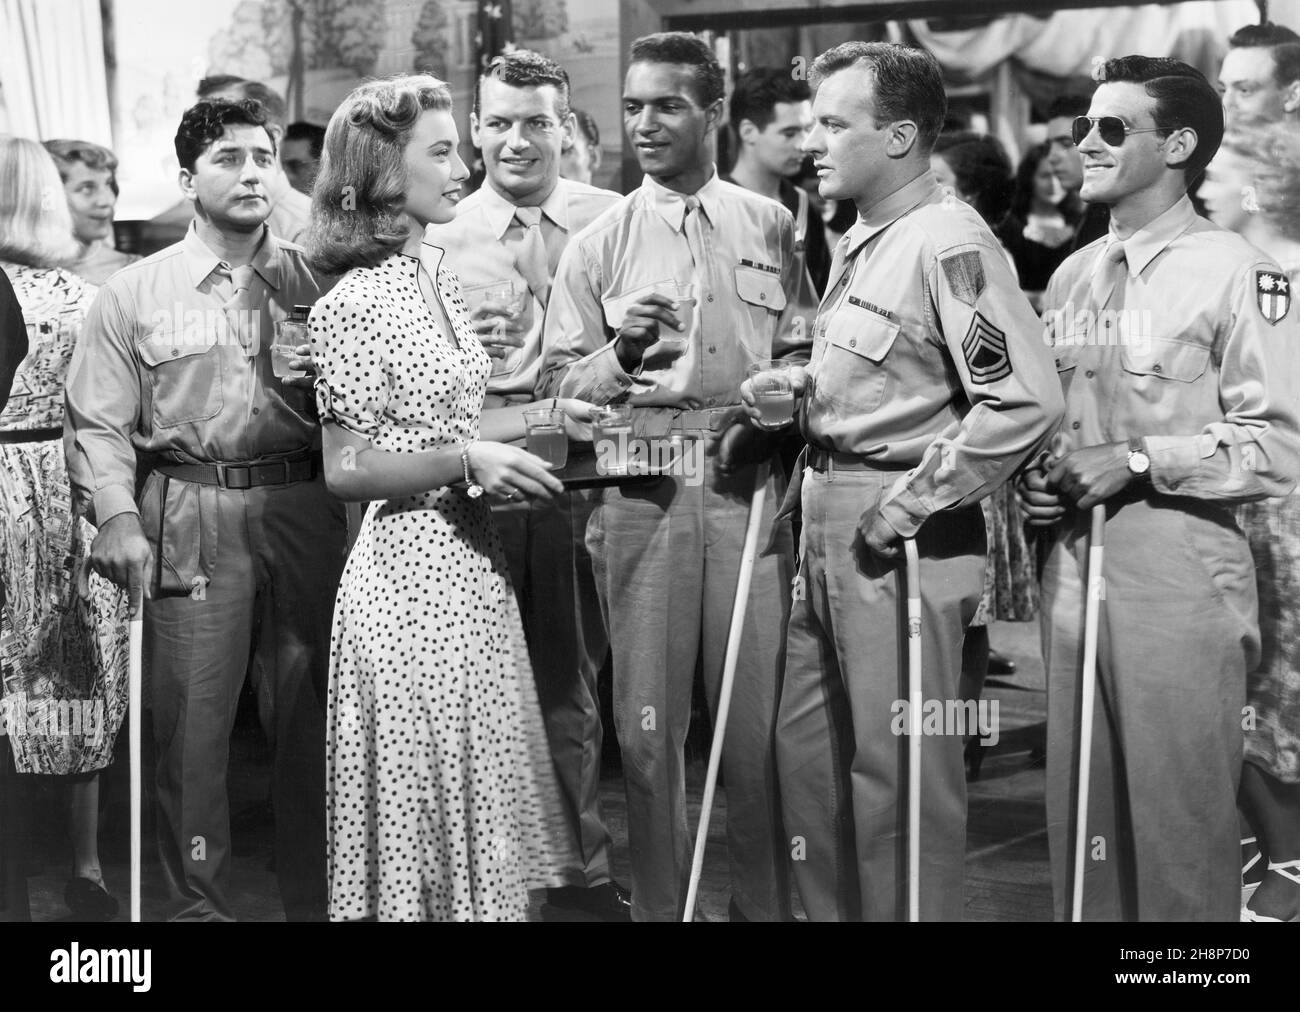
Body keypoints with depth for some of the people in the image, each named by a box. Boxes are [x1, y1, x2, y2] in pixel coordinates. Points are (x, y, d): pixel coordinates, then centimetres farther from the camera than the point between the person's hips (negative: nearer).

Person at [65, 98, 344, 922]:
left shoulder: (315, 282, 9)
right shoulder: (134, 293, 6)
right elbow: (99, 423, 1)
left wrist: (323, 375, -9)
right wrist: (118, 514, -12)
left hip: (304, 510, 2)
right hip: (189, 520, -1)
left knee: (309, 716, 7)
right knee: (192, 723, 0)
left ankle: (317, 899, 21)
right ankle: (198, 904, 15)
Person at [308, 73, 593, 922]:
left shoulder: (439, 274, 10)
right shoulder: (354, 304, -14)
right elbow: (346, 469, -13)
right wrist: (468, 460, -22)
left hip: (472, 560, 8)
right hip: (411, 567, -8)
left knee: (482, 778, 14)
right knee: (421, 788, 2)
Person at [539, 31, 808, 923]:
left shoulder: (770, 227, 11)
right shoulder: (598, 245, 8)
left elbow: (802, 351, 14)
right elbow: (559, 381, 5)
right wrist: (621, 352, -13)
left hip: (749, 486, 0)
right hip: (641, 491, 0)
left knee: (758, 713, 2)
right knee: (648, 720, 4)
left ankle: (768, 902, 15)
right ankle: (659, 906, 15)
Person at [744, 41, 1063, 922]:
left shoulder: (949, 244, -16)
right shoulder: (859, 243, 13)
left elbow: (1025, 401, -24)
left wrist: (912, 503, -19)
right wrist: (791, 392, 9)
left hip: (901, 537, -9)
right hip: (827, 523, 9)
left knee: (897, 767, 1)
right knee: (809, 748, 16)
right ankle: (833, 909, 30)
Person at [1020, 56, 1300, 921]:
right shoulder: (1072, 278, 15)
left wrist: (1139, 461, -16)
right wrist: (1035, 477, 5)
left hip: (1181, 566, -7)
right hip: (1073, 560, 7)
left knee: (1179, 816, 0)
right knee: (1080, 810, 13)